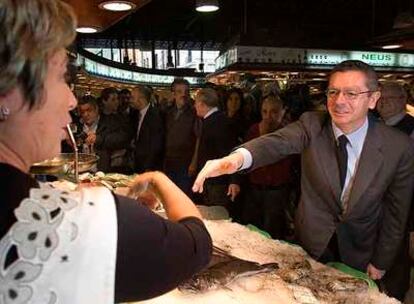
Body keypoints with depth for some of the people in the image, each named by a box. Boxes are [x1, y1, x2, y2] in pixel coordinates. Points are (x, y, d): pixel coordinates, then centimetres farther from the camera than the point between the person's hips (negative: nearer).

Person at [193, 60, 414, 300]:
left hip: (359, 254, 0)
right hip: (309, 243, 1)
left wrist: (381, 264, -3)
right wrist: (239, 157, -60)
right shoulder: (312, 124, -18)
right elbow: (279, 142, -39)